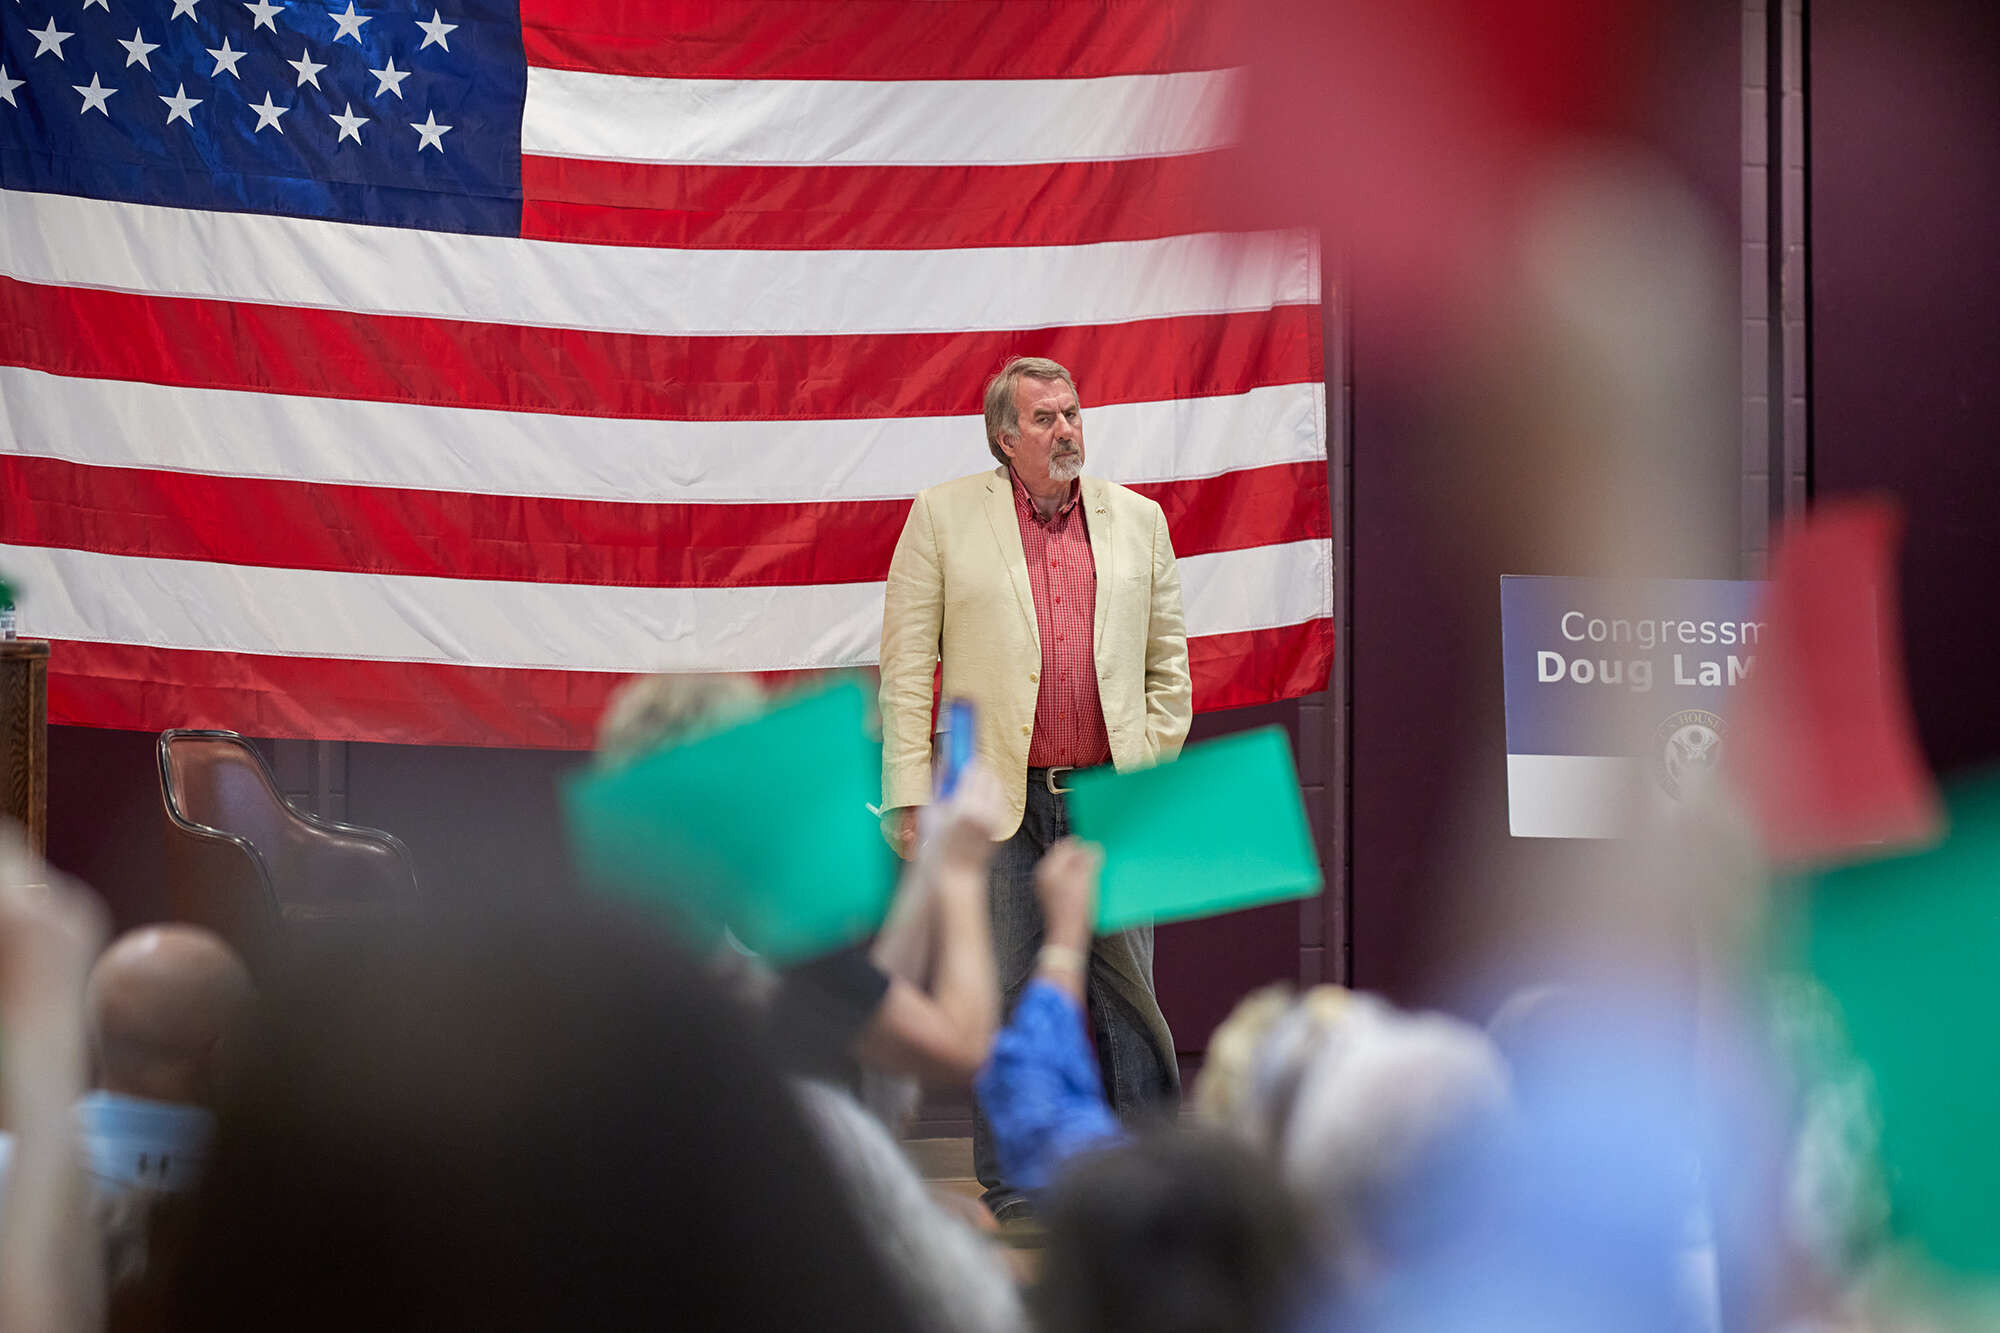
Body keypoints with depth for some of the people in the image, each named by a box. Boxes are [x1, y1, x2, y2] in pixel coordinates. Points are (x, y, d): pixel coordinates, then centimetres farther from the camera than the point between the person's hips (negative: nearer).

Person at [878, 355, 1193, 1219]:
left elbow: (1169, 667, 14)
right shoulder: (944, 517, 4)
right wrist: (910, 796, -5)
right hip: (996, 802, -2)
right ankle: (1016, 1190, 11)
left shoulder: (1137, 520, 11)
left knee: (1128, 996, 2)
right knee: (1005, 1002, 3)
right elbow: (905, 667, 1)